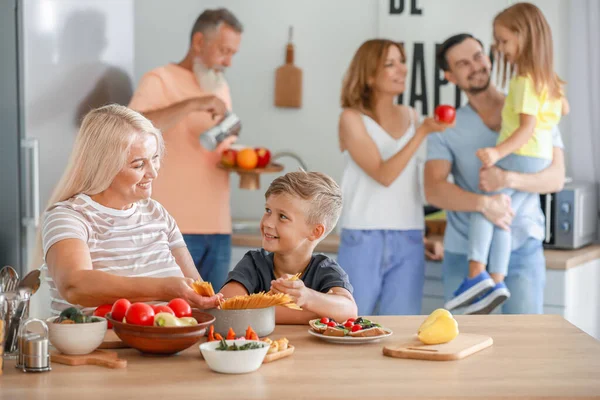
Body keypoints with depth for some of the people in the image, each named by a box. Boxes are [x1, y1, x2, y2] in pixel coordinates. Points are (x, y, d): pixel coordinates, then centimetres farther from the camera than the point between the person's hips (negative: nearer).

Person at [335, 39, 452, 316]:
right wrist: (423, 131, -21)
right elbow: (383, 175, -15)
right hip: (363, 241, -4)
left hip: (408, 243, 4)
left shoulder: (410, 116, 10)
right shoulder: (352, 118, -4)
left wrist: (420, 232, 16)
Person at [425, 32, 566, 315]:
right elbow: (433, 190, -11)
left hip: (522, 249, -1)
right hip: (464, 252, 1)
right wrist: (484, 203, -28)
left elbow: (556, 177, -7)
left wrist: (509, 179, -26)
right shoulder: (446, 128, 2)